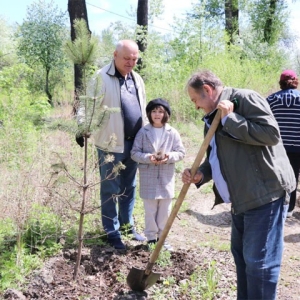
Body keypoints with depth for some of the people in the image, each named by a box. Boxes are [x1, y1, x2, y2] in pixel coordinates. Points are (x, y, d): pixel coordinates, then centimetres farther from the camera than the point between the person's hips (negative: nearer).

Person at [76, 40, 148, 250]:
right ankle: (112, 232, 18)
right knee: (110, 191, 5)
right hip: (111, 144, -6)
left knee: (129, 188, 17)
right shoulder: (102, 77, -11)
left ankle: (127, 225, 32)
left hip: (133, 143, 7)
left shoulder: (136, 79, 11)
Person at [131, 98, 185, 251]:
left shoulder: (172, 133, 0)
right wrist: (148, 158, -19)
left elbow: (181, 152, 2)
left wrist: (169, 157, -17)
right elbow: (134, 153, -3)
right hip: (148, 178, -1)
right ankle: (151, 237, 21)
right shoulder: (143, 132, -2)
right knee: (150, 210, 7)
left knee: (165, 211, 11)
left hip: (166, 178, 1)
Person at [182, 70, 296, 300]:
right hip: (242, 197, 10)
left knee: (259, 261, -5)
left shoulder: (245, 98, -11)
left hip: (265, 194, -10)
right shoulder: (213, 118, 17)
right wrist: (200, 175, 3)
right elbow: (216, 157, 22)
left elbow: (272, 133, -22)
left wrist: (230, 118, -19)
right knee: (240, 254, 18)